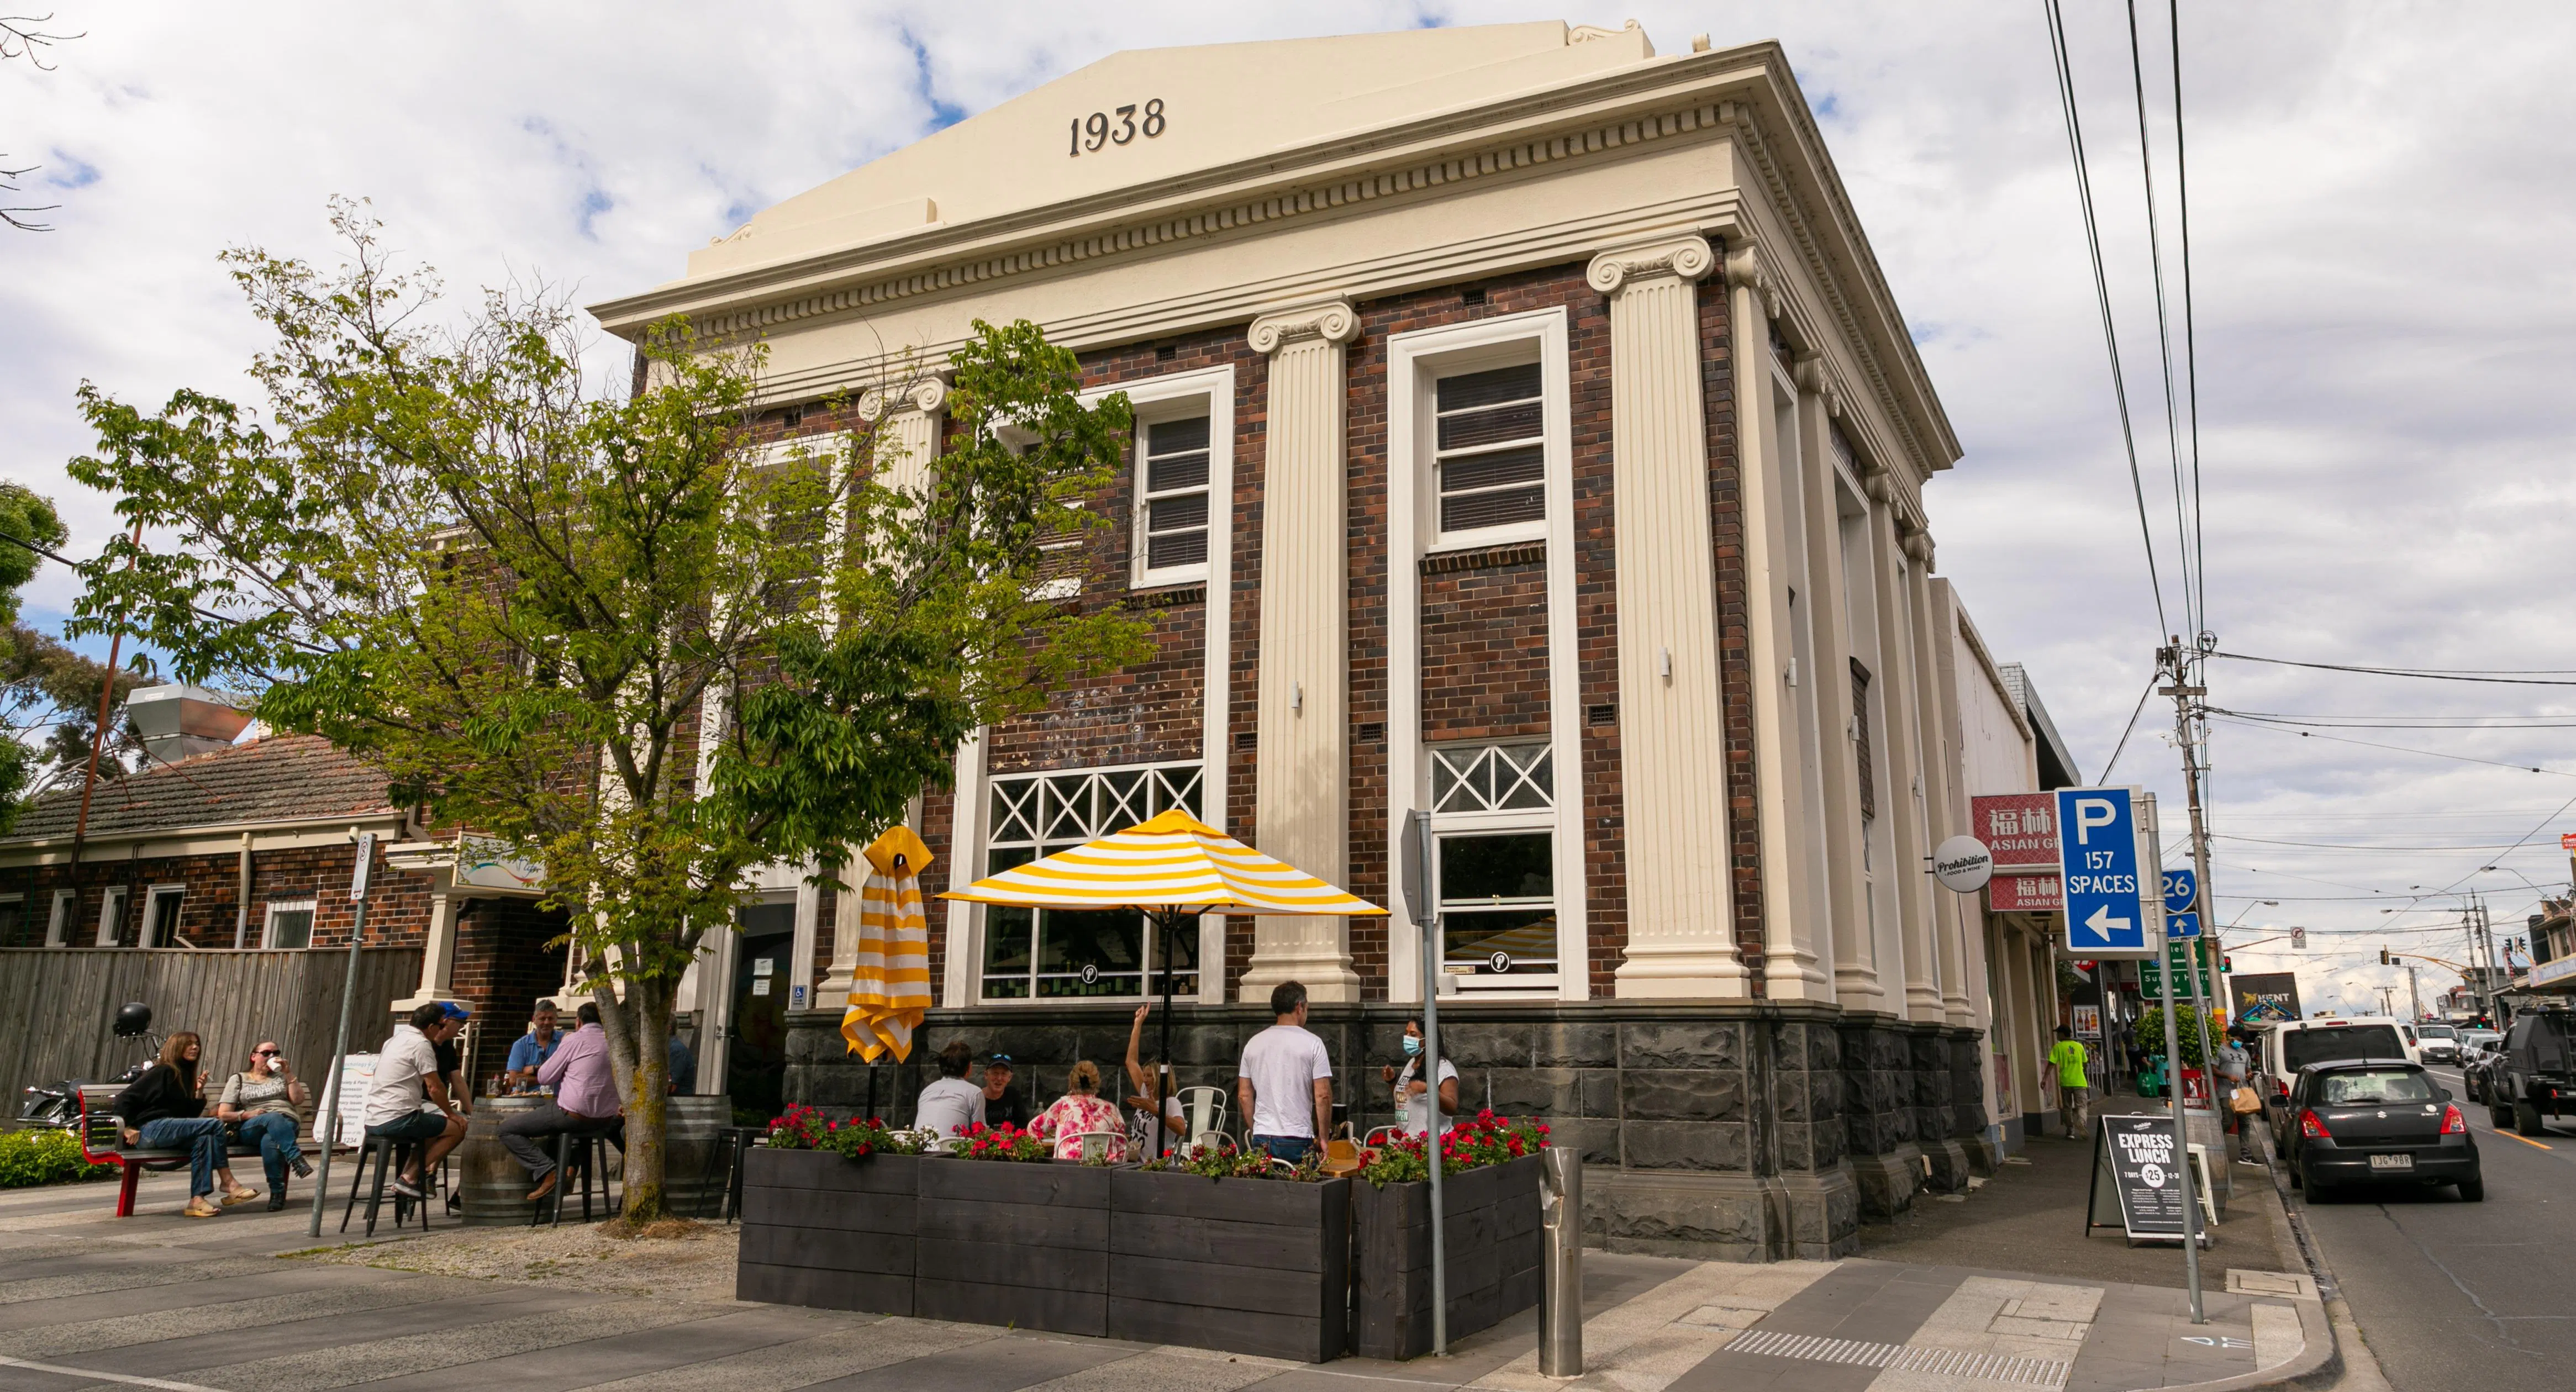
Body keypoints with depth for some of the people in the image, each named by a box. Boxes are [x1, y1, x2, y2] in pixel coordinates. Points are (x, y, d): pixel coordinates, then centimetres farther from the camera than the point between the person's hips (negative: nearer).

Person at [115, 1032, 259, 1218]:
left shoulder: (186, 1075, 21)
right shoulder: (162, 1071, -3)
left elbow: (192, 1115, 18)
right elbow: (124, 1098, -8)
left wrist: (199, 1093, 5)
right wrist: (128, 1128, -13)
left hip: (172, 1131, 8)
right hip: (150, 1130, -8)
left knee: (204, 1138, -24)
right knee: (214, 1125, -22)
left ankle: (197, 1199, -30)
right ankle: (228, 1183, -18)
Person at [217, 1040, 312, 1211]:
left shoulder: (281, 1076, 27)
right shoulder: (238, 1079, 21)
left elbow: (298, 1100, 12)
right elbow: (222, 1115, 10)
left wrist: (289, 1074, 6)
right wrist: (247, 1115, -8)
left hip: (287, 1125, 1)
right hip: (250, 1130, -1)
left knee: (269, 1141, -39)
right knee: (274, 1118, -40)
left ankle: (277, 1191, -37)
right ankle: (296, 1158, -50)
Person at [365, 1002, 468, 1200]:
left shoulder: (394, 1040, 17)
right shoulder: (421, 1044, -11)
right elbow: (435, 1088, -11)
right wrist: (451, 1114, 1)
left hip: (374, 1120, 10)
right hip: (397, 1120, -10)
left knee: (432, 1128, 29)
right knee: (457, 1128, -3)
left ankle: (408, 1176, 12)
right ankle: (409, 1178, -4)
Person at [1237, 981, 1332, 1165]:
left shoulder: (1253, 1043, 8)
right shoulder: (1312, 1043, -5)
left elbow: (1244, 1095, 11)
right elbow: (1323, 1095, -8)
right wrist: (1323, 1137, 1)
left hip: (1261, 1140, 4)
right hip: (1298, 1140, -4)